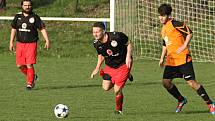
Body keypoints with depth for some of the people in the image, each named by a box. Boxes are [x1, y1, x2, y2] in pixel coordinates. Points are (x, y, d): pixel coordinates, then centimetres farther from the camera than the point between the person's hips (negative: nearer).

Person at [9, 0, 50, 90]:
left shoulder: (35, 17, -3)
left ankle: (30, 83, 1)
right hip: (20, 44, 4)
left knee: (29, 65, -11)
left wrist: (47, 41, -12)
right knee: (20, 65, 2)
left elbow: (42, 29, -2)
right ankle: (32, 76, 25)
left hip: (31, 44, -4)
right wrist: (11, 42, 13)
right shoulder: (18, 17, 7)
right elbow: (13, 29, 17)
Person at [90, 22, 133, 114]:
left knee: (117, 90, -10)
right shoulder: (97, 44, -11)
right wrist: (97, 68, 3)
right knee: (106, 87, -2)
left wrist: (128, 57, -23)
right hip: (110, 66, 5)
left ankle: (118, 110, 18)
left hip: (123, 65, -5)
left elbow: (129, 44, -10)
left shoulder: (116, 36, -27)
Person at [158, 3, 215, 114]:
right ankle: (181, 100, 22)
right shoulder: (163, 29, 16)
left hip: (182, 58, -8)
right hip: (171, 60, 8)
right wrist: (162, 58, 25)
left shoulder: (175, 24, -10)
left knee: (191, 82, -11)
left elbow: (189, 33, -10)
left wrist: (184, 46, -17)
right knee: (166, 82, 0)